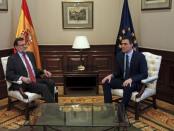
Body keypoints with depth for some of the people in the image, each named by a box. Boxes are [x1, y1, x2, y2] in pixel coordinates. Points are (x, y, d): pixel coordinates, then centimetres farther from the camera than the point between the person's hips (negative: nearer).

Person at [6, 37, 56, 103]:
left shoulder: (30, 54, 19)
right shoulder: (12, 59, 1)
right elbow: (9, 75, -6)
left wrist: (44, 71, 4)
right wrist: (22, 78, -22)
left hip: (36, 79, 6)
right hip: (23, 83, -6)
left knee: (51, 83, -23)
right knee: (44, 87, -29)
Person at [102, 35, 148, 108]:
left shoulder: (140, 56, -14)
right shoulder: (119, 55, 2)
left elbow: (144, 74, -18)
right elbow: (118, 72, 9)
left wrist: (131, 79, -33)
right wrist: (111, 75, -14)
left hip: (135, 82, -5)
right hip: (123, 80, 6)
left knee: (127, 87, -39)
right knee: (106, 82, -15)